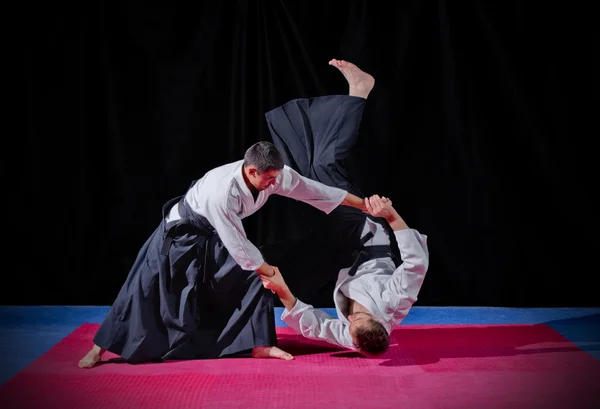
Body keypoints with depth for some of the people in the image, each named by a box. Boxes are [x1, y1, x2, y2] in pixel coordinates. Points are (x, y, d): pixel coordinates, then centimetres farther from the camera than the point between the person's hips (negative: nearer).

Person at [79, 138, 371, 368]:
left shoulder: (271, 173, -22)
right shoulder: (221, 193, -41)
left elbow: (312, 189, -12)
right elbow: (238, 245, -31)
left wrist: (362, 204, -7)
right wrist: (268, 270, -17)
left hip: (214, 237, 7)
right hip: (181, 233, -7)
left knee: (253, 279, -4)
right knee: (144, 290, -3)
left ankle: (259, 343, 6)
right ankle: (100, 348, 9)